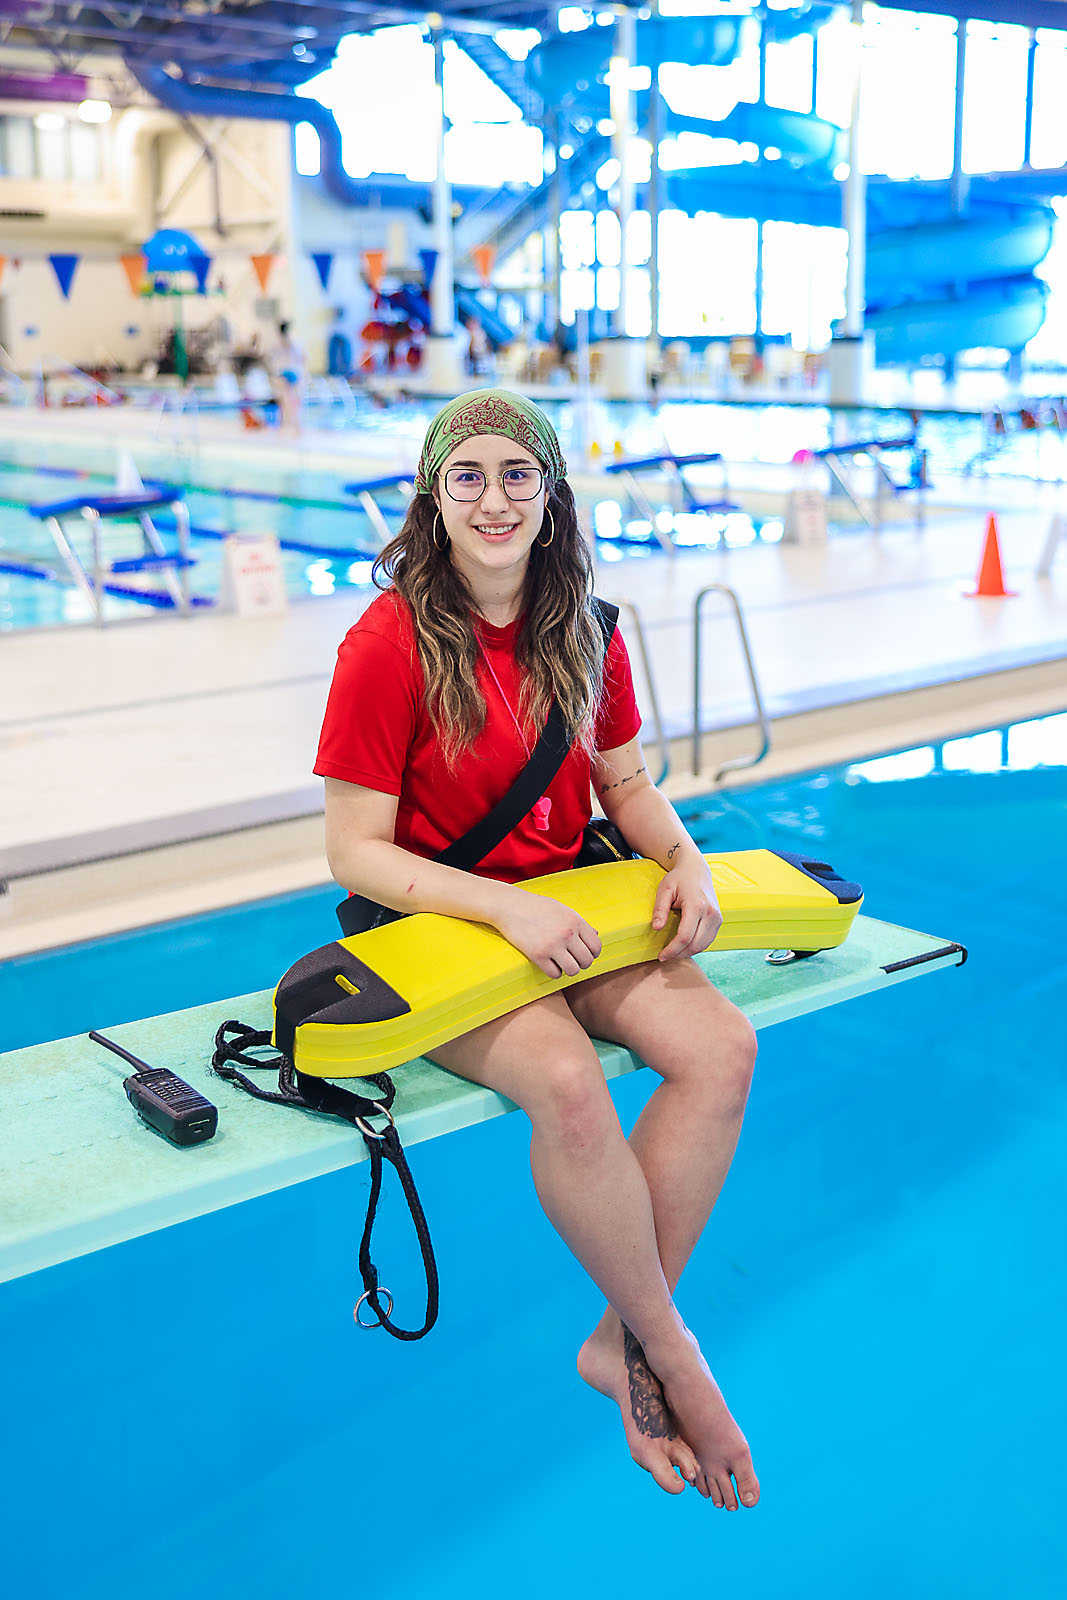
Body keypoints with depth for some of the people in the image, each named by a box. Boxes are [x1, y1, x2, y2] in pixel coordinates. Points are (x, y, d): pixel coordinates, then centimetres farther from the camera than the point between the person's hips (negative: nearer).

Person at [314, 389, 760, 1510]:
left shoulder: (584, 632, 4)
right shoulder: (389, 643, -13)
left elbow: (627, 785, 15)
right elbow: (354, 852, -13)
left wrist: (684, 859, -6)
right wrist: (504, 905, -24)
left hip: (571, 910, 6)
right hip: (438, 930, -5)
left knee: (722, 1047, -20)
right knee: (568, 1081, -33)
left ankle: (617, 1342, -6)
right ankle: (672, 1353, -9)